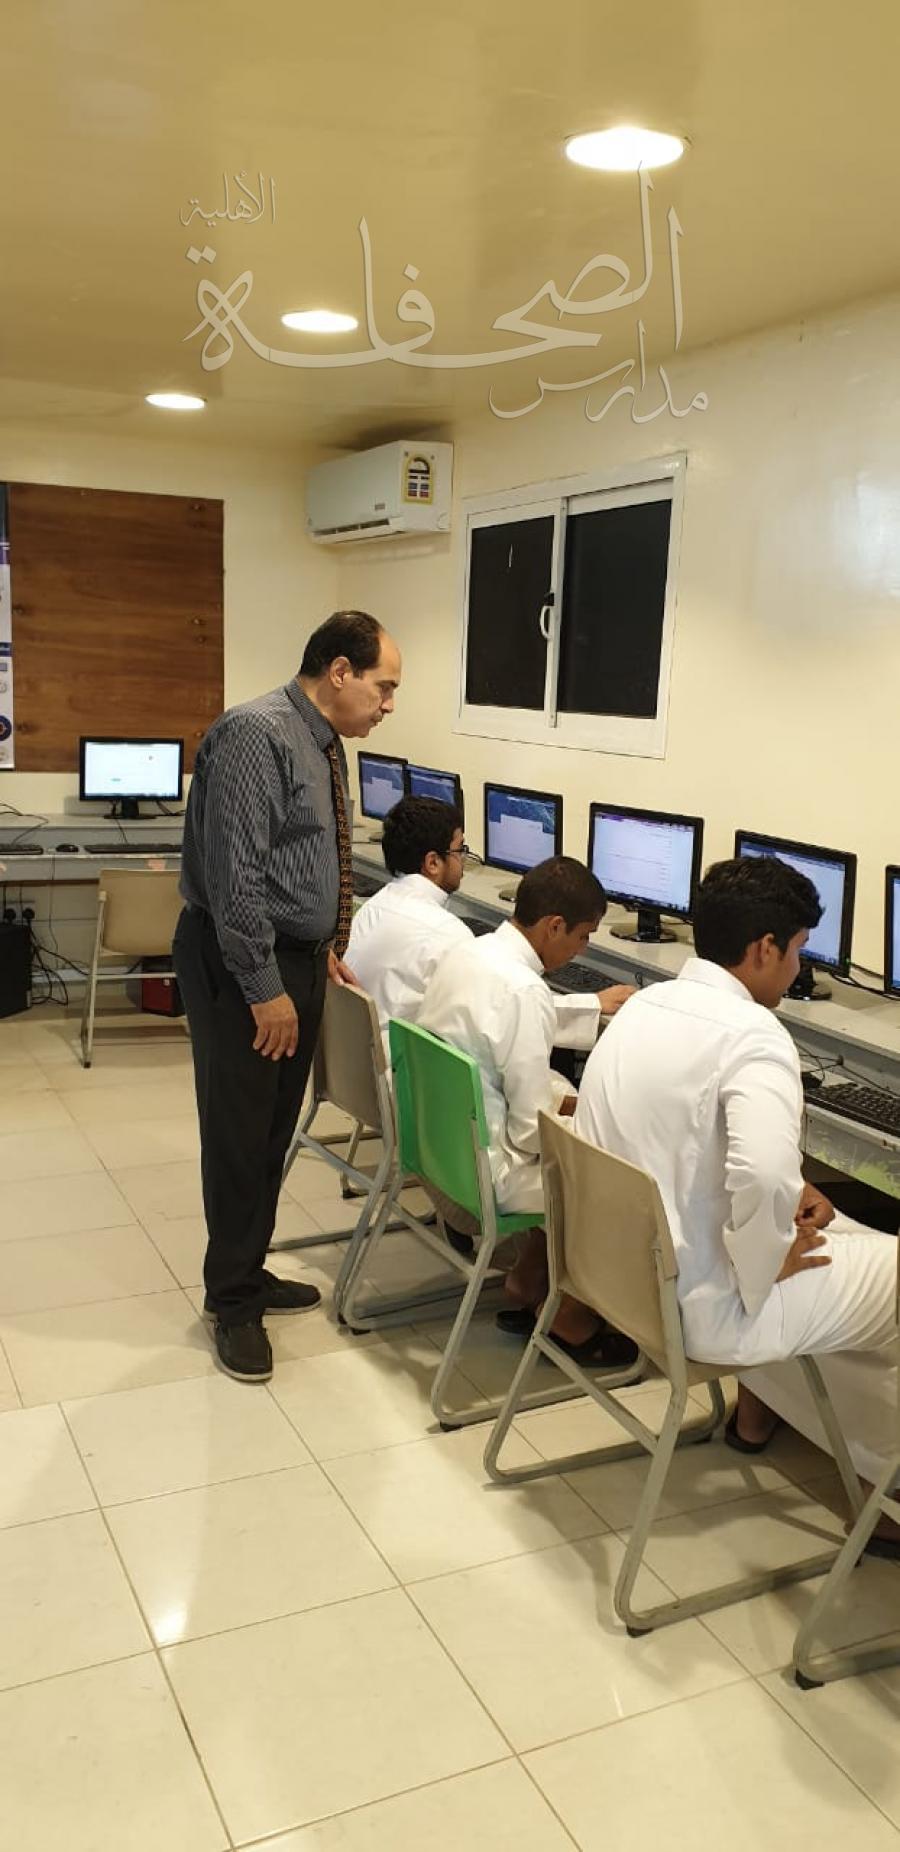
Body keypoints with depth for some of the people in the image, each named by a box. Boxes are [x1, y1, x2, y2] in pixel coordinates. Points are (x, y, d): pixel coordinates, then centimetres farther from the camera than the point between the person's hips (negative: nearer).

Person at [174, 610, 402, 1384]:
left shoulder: (325, 743, 10)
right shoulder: (256, 733, -19)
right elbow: (233, 872, -23)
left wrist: (326, 947, 14)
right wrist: (264, 987, -22)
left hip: (298, 956, 9)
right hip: (241, 963, -9)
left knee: (275, 1131, 17)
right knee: (239, 1134, 3)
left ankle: (247, 1272, 33)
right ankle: (232, 1300, 18)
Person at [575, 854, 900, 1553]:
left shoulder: (645, 1006, 3)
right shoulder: (754, 1035, -23)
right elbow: (763, 1176, -38)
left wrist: (788, 1194, 9)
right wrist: (769, 1263, -19)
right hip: (697, 1309, -9)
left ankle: (757, 1411, 37)